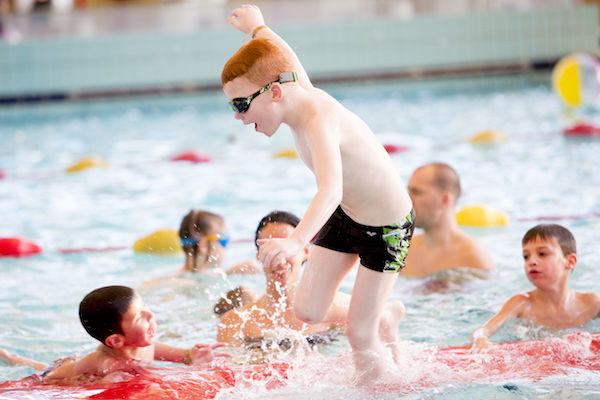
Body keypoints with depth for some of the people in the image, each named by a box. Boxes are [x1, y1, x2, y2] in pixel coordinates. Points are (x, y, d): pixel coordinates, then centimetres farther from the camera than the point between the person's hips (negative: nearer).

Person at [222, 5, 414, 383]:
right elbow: (287, 57, 14)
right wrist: (257, 28, 35)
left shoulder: (319, 121, -36)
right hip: (345, 215, 8)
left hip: (387, 226, -8)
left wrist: (296, 241, -69)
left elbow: (331, 190, -53)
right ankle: (384, 314, 31)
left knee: (359, 333, -4)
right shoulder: (301, 91, -11)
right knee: (308, 311, 5)